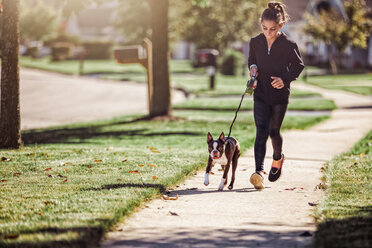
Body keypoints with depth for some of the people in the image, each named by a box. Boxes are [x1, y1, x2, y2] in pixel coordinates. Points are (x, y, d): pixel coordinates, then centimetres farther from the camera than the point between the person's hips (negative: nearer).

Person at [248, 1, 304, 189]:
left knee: (274, 131, 10)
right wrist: (253, 68, -6)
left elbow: (299, 65, 0)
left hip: (280, 96, -2)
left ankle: (278, 159, 42)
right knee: (261, 132, -10)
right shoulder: (255, 42, -1)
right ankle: (259, 171, -21)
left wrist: (285, 79, -15)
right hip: (261, 95, 2)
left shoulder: (288, 45, -12)